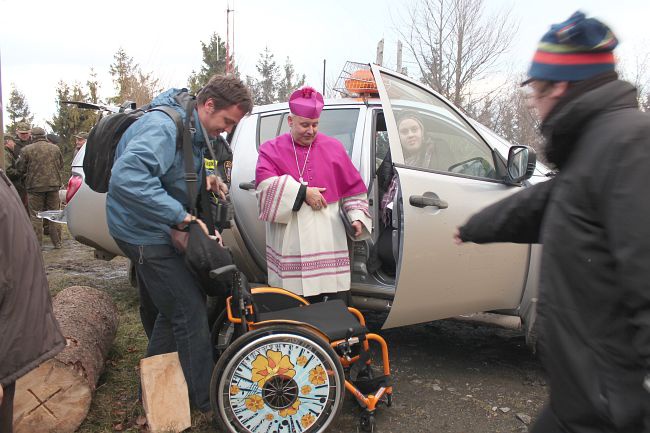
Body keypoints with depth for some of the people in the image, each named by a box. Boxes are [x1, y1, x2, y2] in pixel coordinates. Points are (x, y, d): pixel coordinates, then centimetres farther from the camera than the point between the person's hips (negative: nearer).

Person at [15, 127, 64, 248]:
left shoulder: (26, 150, -6)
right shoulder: (55, 148, 5)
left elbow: (20, 169, 0)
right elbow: (61, 167, 13)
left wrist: (26, 176, 19)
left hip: (35, 186, -3)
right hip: (53, 185, 3)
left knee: (36, 216, 5)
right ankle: (57, 242, 14)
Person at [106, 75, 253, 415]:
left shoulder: (193, 130, 4)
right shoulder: (163, 127, -27)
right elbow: (126, 177, -40)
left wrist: (205, 180, -2)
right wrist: (180, 215, -37)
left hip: (147, 230, 11)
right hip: (145, 233, -11)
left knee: (163, 309, 23)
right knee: (190, 312, -7)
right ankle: (208, 399, 9)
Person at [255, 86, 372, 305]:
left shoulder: (333, 147, 11)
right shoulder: (271, 149, 7)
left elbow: (352, 187, 13)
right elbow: (265, 183, -11)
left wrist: (357, 216, 0)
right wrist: (304, 192, -15)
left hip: (327, 238, 1)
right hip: (289, 242, -1)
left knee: (338, 300, -1)